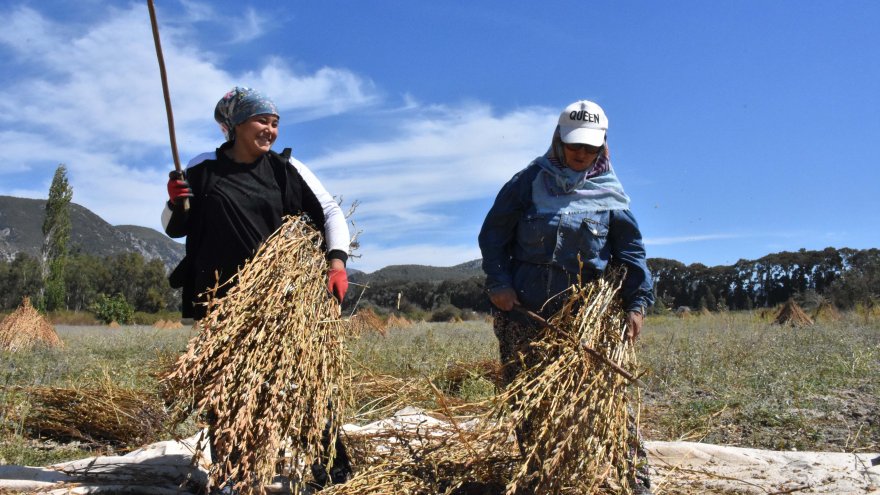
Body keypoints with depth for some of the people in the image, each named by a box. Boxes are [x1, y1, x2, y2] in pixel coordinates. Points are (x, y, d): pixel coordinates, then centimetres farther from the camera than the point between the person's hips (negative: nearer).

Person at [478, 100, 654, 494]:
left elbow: (630, 251, 4)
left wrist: (637, 302, -8)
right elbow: (493, 234, 3)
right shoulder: (530, 181, 2)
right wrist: (499, 283, -8)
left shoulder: (610, 194, 5)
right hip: (522, 312, 1)